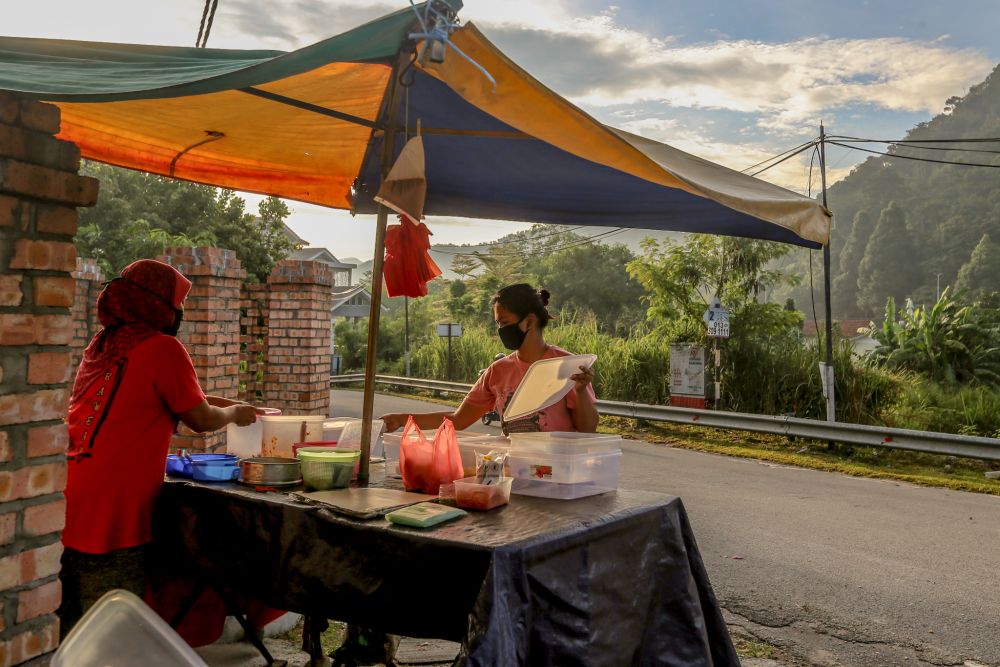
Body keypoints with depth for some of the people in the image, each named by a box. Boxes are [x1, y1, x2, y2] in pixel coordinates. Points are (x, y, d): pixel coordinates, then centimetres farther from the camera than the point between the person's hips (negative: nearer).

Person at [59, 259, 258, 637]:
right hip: (108, 520, -8)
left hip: (68, 507, 8)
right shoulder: (162, 348, -11)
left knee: (69, 630, 17)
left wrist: (223, 405, 28)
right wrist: (235, 414, 18)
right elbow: (201, 419, -3)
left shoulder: (102, 344, 13)